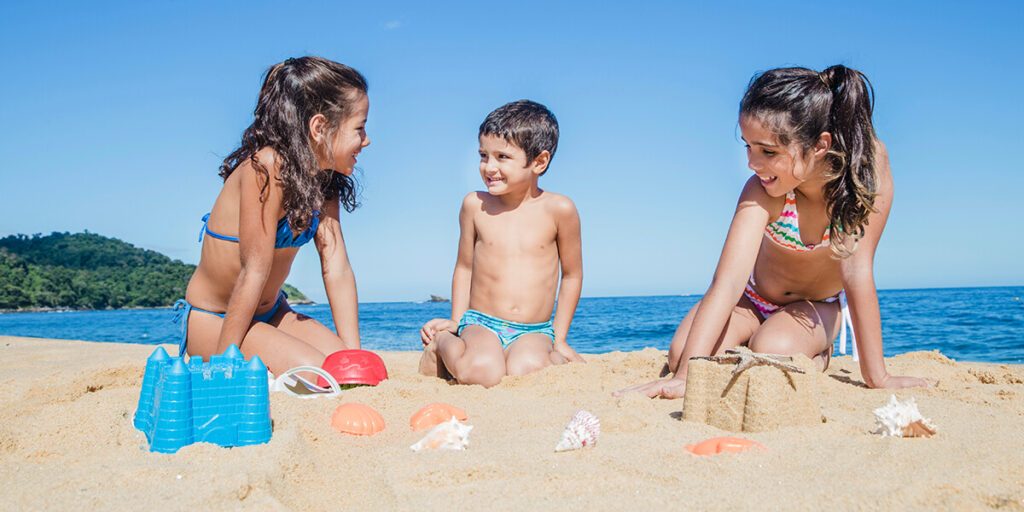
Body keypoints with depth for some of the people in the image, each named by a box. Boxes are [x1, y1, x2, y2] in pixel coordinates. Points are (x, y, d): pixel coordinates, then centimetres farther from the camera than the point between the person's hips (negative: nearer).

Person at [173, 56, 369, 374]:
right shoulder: (267, 168, -25)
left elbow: (338, 270, -8)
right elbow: (254, 273, -26)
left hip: (271, 312, 8)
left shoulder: (325, 180, 0)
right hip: (212, 320, -8)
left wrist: (355, 358, -14)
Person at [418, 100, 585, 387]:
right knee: (482, 374, -31)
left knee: (523, 372, -33)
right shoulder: (475, 205, 1)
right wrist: (456, 322, 11)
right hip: (480, 323, 0)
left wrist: (559, 338, 8)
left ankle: (559, 359, 1)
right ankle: (443, 344, 0)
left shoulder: (559, 210, -4)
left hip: (535, 331, 0)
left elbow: (572, 275, 6)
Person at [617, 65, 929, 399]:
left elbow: (858, 270, -27)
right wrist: (685, 376, -51)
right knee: (681, 355, -23)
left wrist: (876, 377, -25)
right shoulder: (761, 192, -32)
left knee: (771, 354, -32)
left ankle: (816, 356, 5)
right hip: (752, 298, 1)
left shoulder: (869, 160, -30)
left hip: (816, 307, -1)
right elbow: (728, 282, -41)